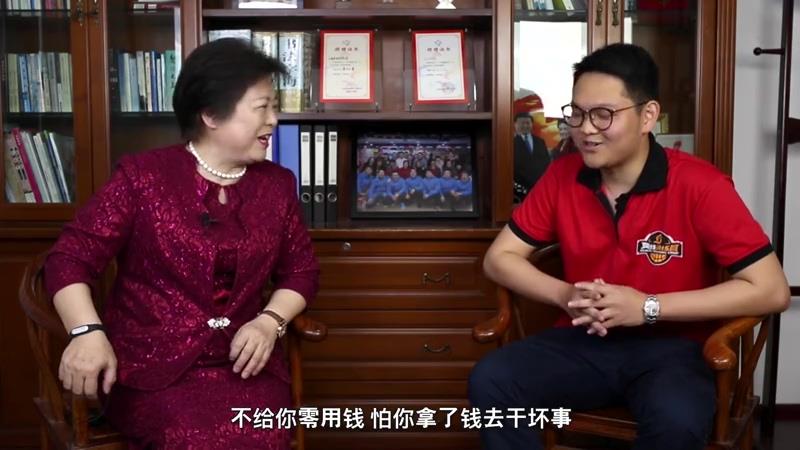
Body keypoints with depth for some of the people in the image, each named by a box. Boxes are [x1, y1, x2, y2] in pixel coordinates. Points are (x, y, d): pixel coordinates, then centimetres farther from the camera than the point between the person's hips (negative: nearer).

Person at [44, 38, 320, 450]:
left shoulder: (277, 185, 11)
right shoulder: (142, 176, -2)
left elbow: (301, 270, 15)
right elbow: (69, 258, -4)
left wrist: (270, 322, -5)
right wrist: (88, 333, -22)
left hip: (244, 360, 3)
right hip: (151, 363, -3)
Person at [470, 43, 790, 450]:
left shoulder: (699, 185, -13)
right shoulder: (562, 176, -1)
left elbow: (771, 290, -15)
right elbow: (498, 258, 5)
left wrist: (647, 307, -20)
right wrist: (566, 296, -15)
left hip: (671, 347, -3)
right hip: (585, 341, 3)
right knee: (489, 381, -22)